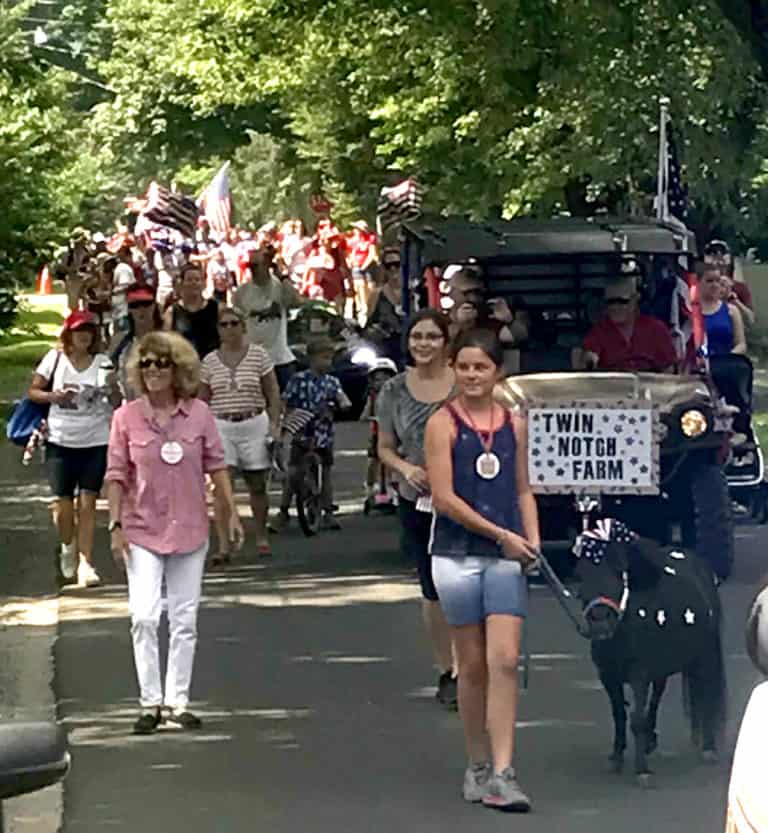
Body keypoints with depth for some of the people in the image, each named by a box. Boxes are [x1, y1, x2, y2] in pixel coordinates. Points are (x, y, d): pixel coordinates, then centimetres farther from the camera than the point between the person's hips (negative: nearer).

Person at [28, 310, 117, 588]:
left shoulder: (102, 362, 2)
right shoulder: (55, 359, 0)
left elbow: (115, 401, 2)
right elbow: (33, 391, 6)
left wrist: (111, 390, -20)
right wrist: (52, 396, -14)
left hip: (95, 442, 0)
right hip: (61, 441, 0)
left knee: (87, 503, -2)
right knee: (63, 502, 4)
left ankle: (85, 563, 1)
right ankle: (67, 548, 33)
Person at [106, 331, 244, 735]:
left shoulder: (198, 413, -2)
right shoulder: (127, 417, -6)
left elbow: (216, 465, 3)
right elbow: (116, 475, -3)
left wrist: (231, 512, 0)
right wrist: (116, 525, -8)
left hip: (189, 530, 2)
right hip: (143, 531, -2)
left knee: (184, 621, 7)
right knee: (144, 617, -10)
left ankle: (178, 701, 15)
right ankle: (150, 703, -2)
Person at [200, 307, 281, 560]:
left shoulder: (258, 355, 3)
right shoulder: (210, 361, 7)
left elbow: (273, 393, 4)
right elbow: (203, 400, 12)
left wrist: (275, 423, -4)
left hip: (254, 424, 0)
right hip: (221, 427, 0)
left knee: (257, 485, 8)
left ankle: (261, 537, 26)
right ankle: (223, 546, -14)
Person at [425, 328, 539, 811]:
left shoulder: (514, 425, 9)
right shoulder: (443, 423, -2)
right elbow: (444, 497, -9)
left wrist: (532, 539, 0)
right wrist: (501, 534, -12)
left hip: (507, 555, 2)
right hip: (458, 554, -2)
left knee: (505, 661, -10)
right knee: (473, 666, 6)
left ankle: (502, 774, -11)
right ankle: (478, 766, 20)